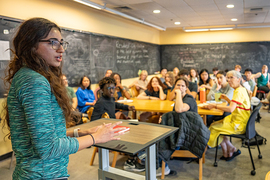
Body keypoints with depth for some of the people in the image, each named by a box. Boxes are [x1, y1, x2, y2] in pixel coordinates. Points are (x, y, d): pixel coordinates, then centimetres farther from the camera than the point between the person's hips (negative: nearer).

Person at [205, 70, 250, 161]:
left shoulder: (239, 91, -21)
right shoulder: (240, 89, 12)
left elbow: (231, 109, -32)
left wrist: (215, 105, -25)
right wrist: (227, 99, 11)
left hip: (239, 124, -10)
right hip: (236, 120, 10)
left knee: (214, 127, -6)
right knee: (216, 125, 7)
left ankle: (232, 149, 13)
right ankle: (227, 153, 13)